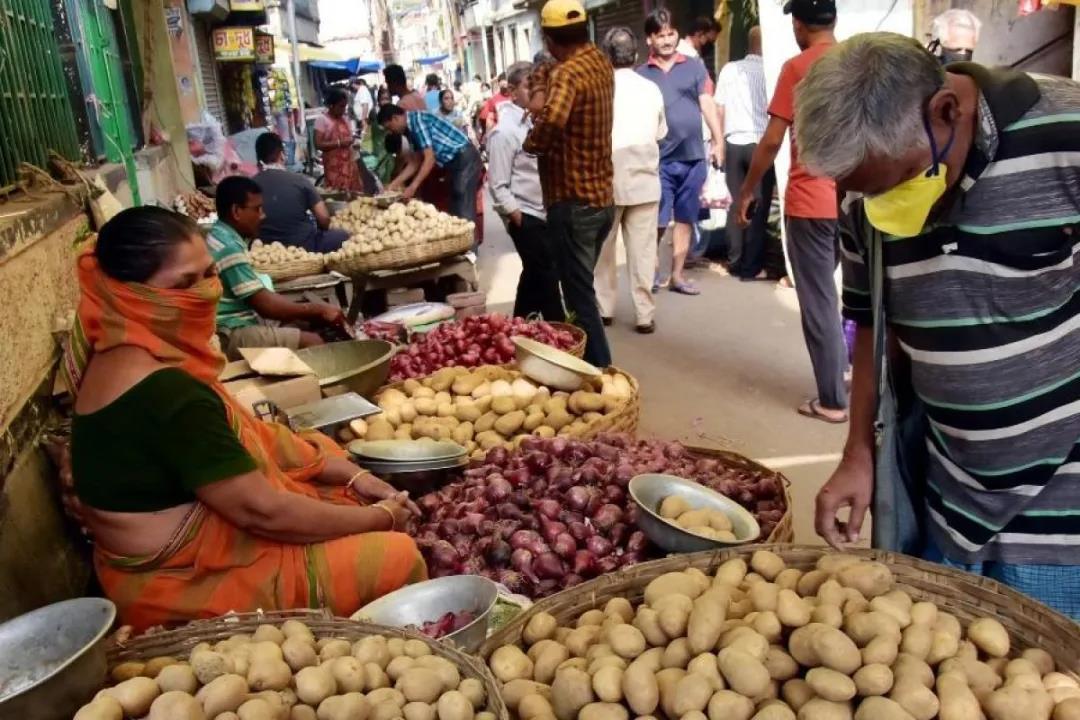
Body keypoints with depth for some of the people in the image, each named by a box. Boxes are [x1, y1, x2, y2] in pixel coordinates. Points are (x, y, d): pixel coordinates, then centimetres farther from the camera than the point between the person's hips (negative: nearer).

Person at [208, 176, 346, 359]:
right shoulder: (229, 248, -21)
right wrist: (318, 309, -12)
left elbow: (258, 297, 14)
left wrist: (313, 311, 6)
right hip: (232, 336, -11)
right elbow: (265, 304, -21)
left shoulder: (222, 238, 11)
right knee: (312, 343, -17)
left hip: (240, 324, 11)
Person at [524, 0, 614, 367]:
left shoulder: (568, 72, -19)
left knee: (579, 297, -2)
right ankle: (594, 364, 30)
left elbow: (552, 119, -39)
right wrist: (543, 86, 12)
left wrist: (532, 142, -20)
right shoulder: (600, 63, 9)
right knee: (582, 289, 20)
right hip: (601, 198, 9)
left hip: (574, 203, -9)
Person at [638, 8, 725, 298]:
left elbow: (707, 104, 4)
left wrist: (718, 141, -4)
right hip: (659, 159, -2)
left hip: (693, 157, 2)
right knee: (657, 221, -4)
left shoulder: (694, 67, 8)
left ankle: (677, 275, 19)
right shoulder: (641, 74, 5)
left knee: (685, 219, 9)